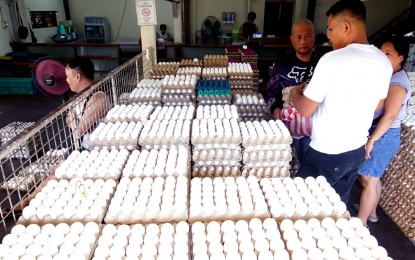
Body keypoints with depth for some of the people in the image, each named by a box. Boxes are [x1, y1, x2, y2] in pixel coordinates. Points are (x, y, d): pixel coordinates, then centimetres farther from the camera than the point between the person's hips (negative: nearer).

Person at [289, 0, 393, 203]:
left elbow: (305, 110, -15)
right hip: (358, 150, 7)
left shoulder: (332, 60, -20)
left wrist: (295, 94, 7)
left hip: (327, 154, -7)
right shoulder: (384, 62, 2)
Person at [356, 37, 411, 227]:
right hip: (378, 132, 9)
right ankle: (371, 213, 36)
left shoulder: (398, 83, -17)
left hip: (383, 135, -9)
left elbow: (390, 115, -24)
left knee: (368, 179, -3)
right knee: (373, 177, 19)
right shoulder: (388, 77, 12)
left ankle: (360, 224, 8)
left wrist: (371, 140, -22)